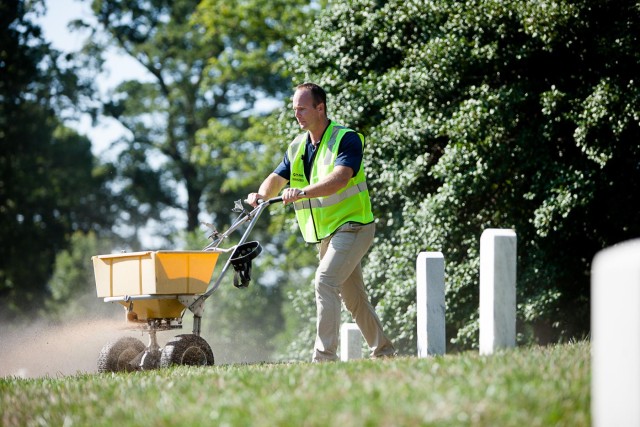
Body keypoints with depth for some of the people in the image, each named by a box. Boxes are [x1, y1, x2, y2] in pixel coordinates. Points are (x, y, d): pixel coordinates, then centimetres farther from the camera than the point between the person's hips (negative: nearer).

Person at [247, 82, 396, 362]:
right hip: (324, 234, 8)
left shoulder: (346, 139, -15)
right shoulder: (297, 147, 9)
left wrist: (302, 192, -41)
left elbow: (340, 178, -30)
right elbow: (277, 178, 3)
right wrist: (261, 195, -19)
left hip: (352, 226, -8)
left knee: (325, 281, -23)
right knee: (353, 296, 15)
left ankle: (325, 356, -25)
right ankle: (382, 350, 28)